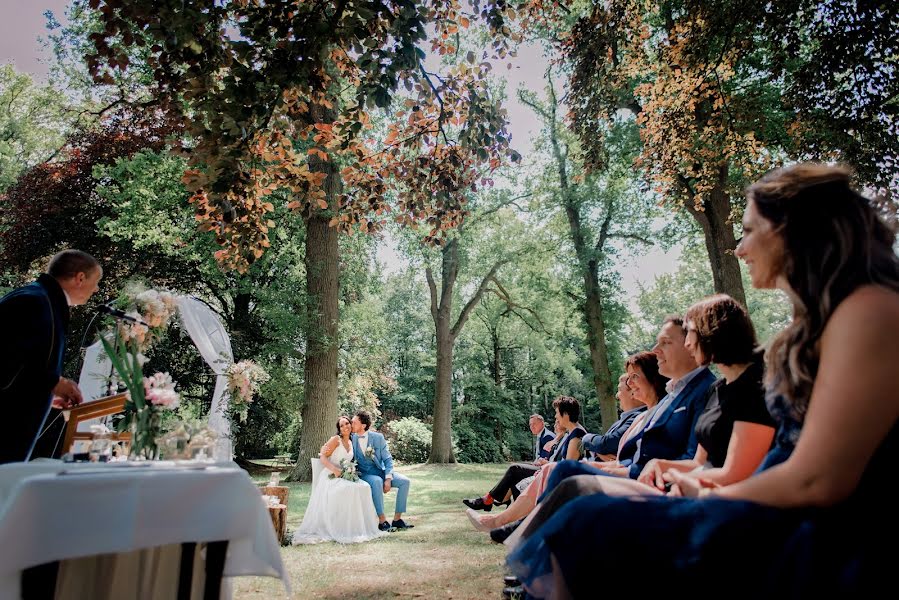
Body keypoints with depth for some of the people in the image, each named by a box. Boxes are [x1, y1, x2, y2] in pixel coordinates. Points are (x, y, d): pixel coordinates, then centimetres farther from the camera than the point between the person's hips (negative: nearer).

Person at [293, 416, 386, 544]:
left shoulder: (351, 443, 18)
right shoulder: (335, 439, -2)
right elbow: (323, 457, -9)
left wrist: (351, 469, 4)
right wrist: (335, 469, -22)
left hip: (345, 475, 6)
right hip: (331, 476, -6)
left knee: (363, 487, -22)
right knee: (346, 489, -36)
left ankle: (358, 527, -16)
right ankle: (337, 530, -25)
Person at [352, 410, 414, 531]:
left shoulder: (378, 437, -4)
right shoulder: (351, 439, -4)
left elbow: (387, 459, -3)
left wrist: (388, 479, -16)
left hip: (381, 471, 2)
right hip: (365, 474, -2)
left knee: (404, 481, -19)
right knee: (376, 482, -36)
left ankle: (397, 519, -10)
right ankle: (382, 521, -29)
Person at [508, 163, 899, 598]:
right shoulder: (821, 320, 14)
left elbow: (817, 481, -20)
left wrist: (712, 496, -5)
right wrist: (714, 480, 5)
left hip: (829, 553, -9)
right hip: (787, 527, 9)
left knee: (589, 527, -15)